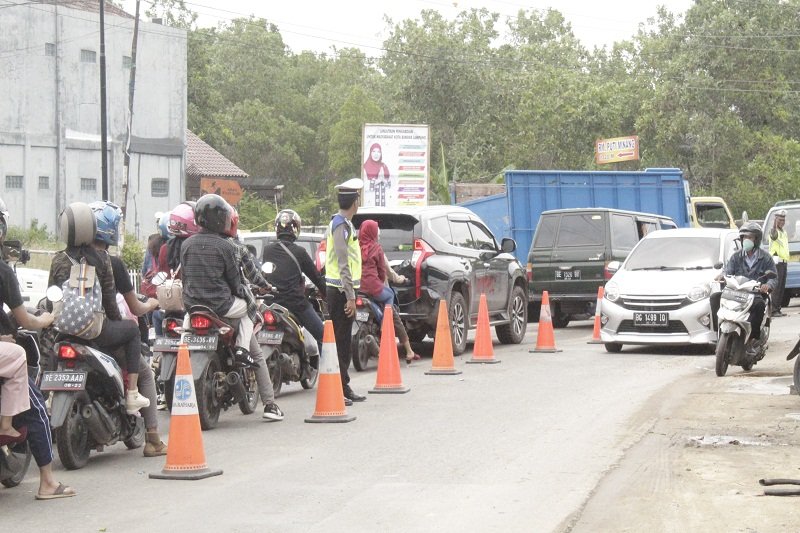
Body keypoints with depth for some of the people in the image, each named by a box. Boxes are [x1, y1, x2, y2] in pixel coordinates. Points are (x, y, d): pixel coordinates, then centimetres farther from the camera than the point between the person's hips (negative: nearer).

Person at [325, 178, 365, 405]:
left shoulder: (343, 223, 18)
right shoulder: (341, 225, -15)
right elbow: (343, 264, -21)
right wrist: (350, 296, -22)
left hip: (342, 290, 10)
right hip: (340, 290, -10)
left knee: (344, 342, 14)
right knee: (340, 341, -9)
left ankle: (344, 388, 20)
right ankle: (338, 389, -9)